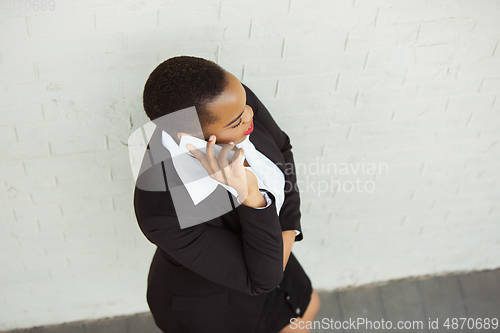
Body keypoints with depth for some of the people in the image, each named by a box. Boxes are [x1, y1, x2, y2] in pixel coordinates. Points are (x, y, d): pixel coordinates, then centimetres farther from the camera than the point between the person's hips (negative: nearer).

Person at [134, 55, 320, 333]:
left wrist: (287, 230, -12)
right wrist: (251, 197, -49)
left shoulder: (234, 98, -29)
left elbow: (280, 147, -6)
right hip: (204, 302, -5)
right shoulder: (164, 211, -44)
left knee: (307, 308, 31)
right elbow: (260, 279, -34)